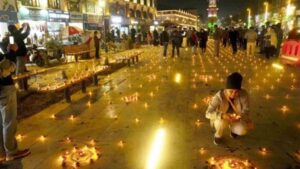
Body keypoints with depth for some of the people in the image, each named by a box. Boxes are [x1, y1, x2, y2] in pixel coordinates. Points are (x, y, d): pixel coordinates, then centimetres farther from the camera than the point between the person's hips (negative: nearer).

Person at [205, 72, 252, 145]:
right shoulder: (219, 96, -32)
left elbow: (246, 111, -17)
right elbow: (208, 113, -33)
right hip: (221, 118, -2)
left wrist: (239, 116, -39)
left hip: (236, 118, 2)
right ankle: (218, 135, 2)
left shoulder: (244, 94, -26)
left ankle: (233, 128, 14)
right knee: (221, 123, -34)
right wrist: (223, 115, -49)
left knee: (242, 131, -24)